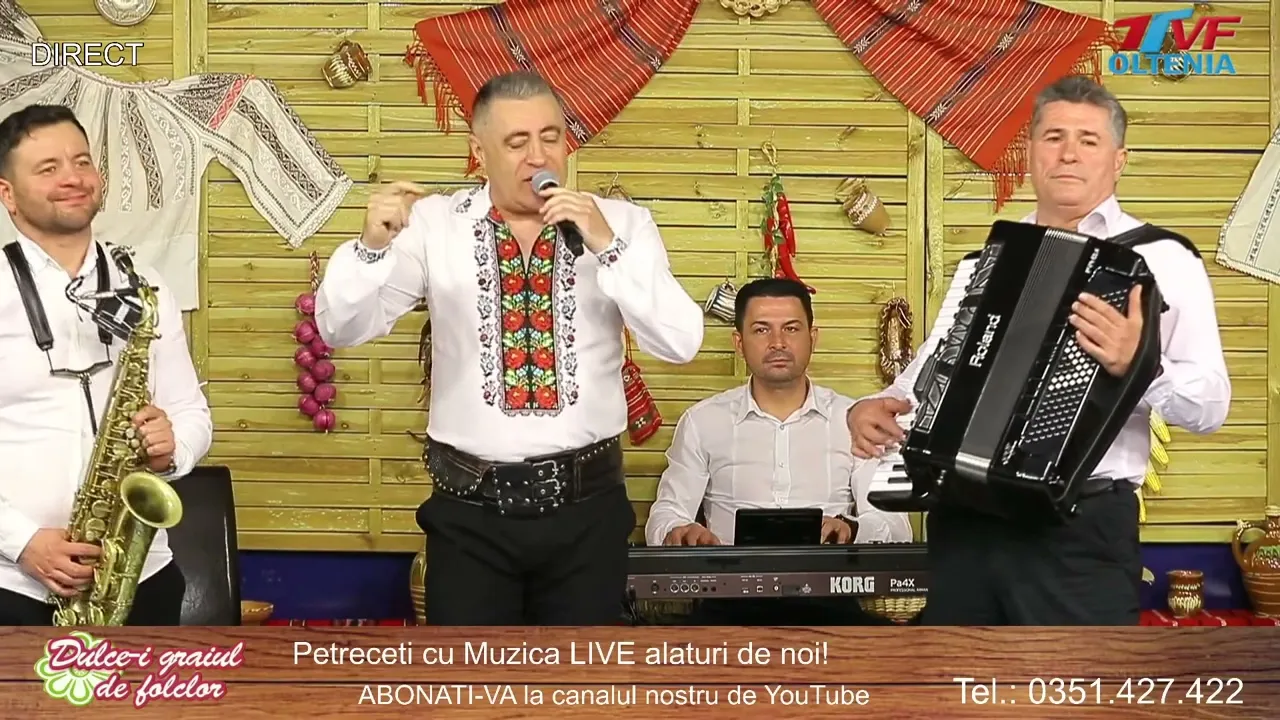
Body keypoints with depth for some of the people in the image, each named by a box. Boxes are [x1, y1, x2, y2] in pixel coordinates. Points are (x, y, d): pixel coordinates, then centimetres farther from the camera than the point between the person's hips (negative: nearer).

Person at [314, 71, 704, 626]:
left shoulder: (621, 224, 0)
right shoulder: (434, 224, -1)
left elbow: (681, 343, -9)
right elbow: (341, 328, -3)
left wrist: (608, 245, -19)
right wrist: (373, 244, -22)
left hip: (585, 505, 1)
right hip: (470, 508, -1)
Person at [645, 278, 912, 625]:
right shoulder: (702, 421, 11)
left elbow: (895, 525, 5)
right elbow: (665, 515, 9)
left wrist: (851, 529, -19)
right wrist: (680, 532, -16)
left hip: (826, 599, 1)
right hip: (731, 599, -1)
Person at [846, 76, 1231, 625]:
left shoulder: (1162, 259, 0)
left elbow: (1210, 404, -9)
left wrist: (1139, 364, -27)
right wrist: (877, 407, 1)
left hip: (1082, 527, -5)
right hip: (964, 520, 5)